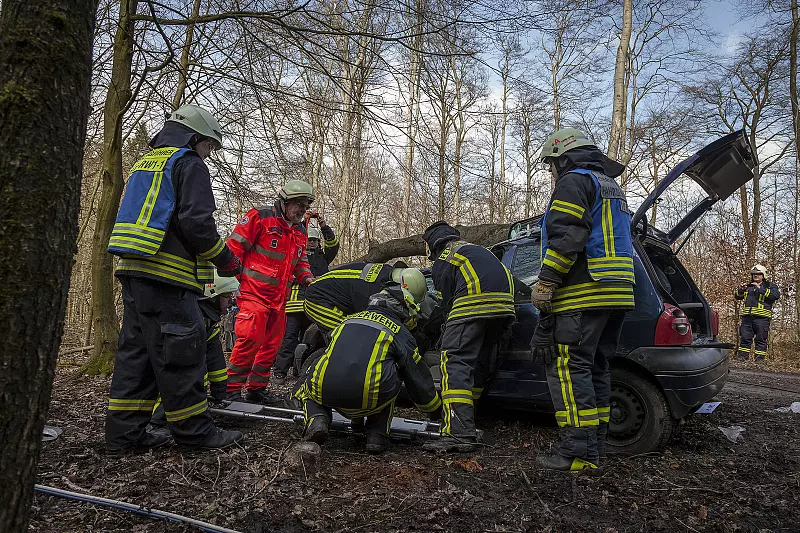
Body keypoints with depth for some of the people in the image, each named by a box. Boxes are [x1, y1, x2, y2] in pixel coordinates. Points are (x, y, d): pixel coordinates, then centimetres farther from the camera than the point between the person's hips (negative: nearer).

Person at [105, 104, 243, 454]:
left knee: (136, 351, 11)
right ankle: (194, 430, 5)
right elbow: (196, 222, -16)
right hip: (167, 273, -9)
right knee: (180, 353, -3)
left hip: (132, 271, 9)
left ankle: (124, 434, 15)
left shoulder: (144, 164, 25)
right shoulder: (189, 164, -4)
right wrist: (226, 260, -3)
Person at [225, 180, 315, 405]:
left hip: (278, 299, 8)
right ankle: (232, 388, -1)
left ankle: (256, 388, 23)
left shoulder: (300, 231, 18)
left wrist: (307, 277, 8)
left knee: (272, 344, 10)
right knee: (250, 340, -15)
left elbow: (300, 261, 28)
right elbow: (234, 246, -8)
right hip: (253, 293, -8)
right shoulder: (260, 218, -5)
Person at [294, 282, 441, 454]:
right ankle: (377, 434, 14)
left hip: (326, 392, 2)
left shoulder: (350, 318, 27)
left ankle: (318, 418, 4)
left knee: (307, 388, 35)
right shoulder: (401, 333, 15)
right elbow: (420, 382, 20)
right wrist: (437, 413, 39)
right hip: (367, 401, -2)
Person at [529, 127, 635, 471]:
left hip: (582, 294, -10)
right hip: (616, 294, 10)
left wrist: (545, 282, -19)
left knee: (568, 368, -10)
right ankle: (594, 446, 16)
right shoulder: (612, 188, 28)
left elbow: (567, 237, -18)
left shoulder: (574, 182, -3)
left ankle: (577, 451, -11)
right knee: (594, 368, 11)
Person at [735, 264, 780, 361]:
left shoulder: (770, 286, 8)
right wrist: (741, 290, 0)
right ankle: (742, 358, 5)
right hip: (747, 317, 4)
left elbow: (776, 295, -12)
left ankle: (759, 359, 3)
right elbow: (737, 296, 21)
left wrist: (760, 289, -17)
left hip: (762, 318, -4)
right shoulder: (749, 286, 22)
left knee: (761, 339, -1)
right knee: (745, 338, 2)